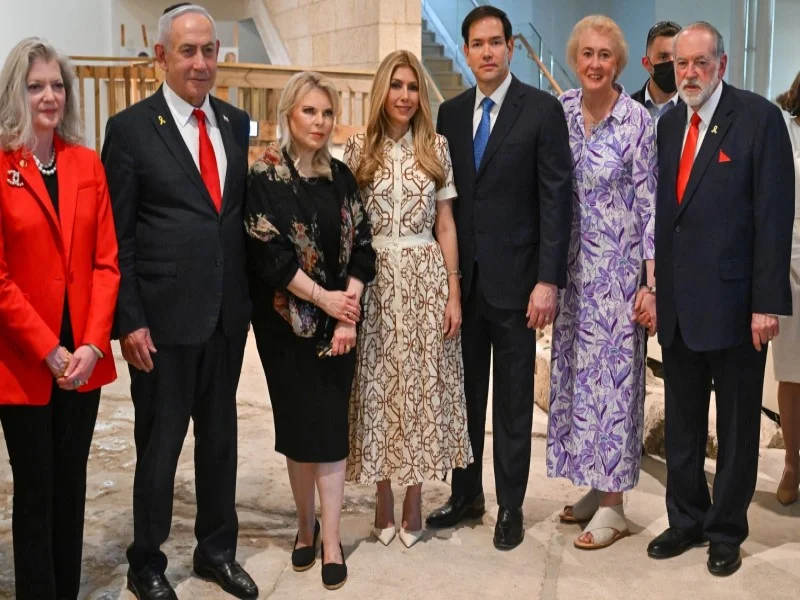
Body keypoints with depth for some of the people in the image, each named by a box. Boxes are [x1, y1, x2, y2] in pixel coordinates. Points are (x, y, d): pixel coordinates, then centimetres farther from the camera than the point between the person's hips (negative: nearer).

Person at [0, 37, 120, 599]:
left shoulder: (88, 164, 6)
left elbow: (105, 262, 3)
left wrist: (92, 345, -8)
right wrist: (49, 351, -13)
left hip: (83, 357, 4)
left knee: (71, 484, 12)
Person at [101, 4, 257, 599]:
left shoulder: (237, 123, 8)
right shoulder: (131, 128, -6)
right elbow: (117, 237, -7)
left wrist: (253, 295, 6)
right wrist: (130, 321, -12)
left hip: (228, 315, 5)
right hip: (164, 318, -4)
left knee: (220, 437, 16)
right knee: (159, 445, 8)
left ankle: (217, 549, 34)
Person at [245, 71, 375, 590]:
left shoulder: (341, 176, 6)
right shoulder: (266, 175, -6)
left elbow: (361, 245, 2)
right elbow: (268, 252, -13)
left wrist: (349, 313, -9)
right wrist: (323, 298, -14)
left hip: (339, 319, 3)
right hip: (287, 320, -2)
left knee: (331, 424, 1)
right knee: (298, 423, 7)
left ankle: (331, 539, 6)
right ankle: (306, 524, 25)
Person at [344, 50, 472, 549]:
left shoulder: (436, 147, 4)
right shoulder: (360, 148, 3)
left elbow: (446, 226, 5)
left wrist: (454, 293, 0)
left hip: (425, 278, 0)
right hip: (373, 279, 0)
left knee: (422, 385, 5)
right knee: (377, 386, 5)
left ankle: (415, 500, 18)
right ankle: (384, 498, 19)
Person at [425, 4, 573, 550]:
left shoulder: (543, 110, -5)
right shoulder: (450, 113, 9)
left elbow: (556, 199, -9)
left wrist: (548, 280, -15)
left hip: (513, 278, -4)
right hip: (461, 278, 4)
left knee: (513, 401, 7)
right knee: (465, 394, 14)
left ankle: (511, 505, 20)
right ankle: (466, 494, 29)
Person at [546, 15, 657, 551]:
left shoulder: (638, 121, -10)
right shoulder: (560, 111, 3)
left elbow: (649, 206, -9)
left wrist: (652, 283, -13)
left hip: (618, 269, -5)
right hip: (573, 267, 5)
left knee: (615, 372, -1)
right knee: (577, 371, 11)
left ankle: (613, 506, 10)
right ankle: (597, 486, 26)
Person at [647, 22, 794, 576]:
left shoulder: (759, 117, -8)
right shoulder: (669, 124, 10)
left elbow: (774, 213, -12)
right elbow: (662, 208, 11)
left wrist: (768, 303, -16)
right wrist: (654, 285, 6)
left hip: (733, 301, -5)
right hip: (678, 302, 6)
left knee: (737, 424, 9)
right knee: (681, 422, 15)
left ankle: (726, 531, 23)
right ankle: (687, 520, 30)